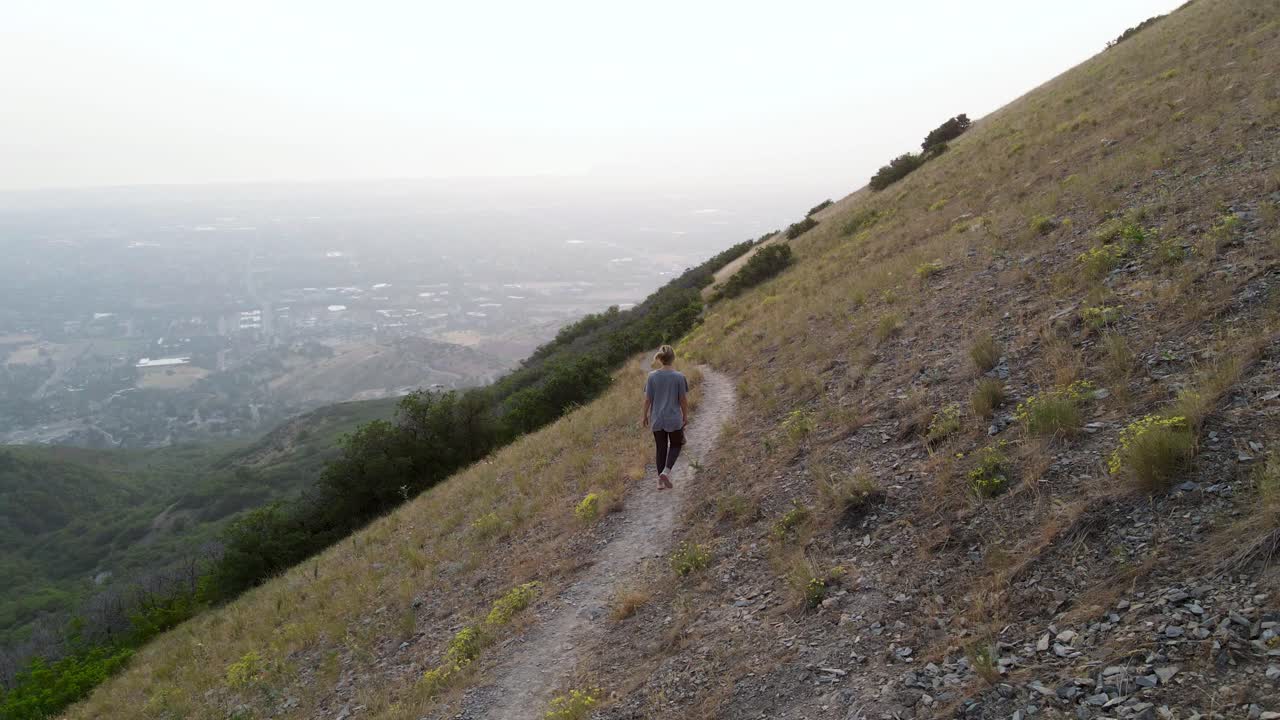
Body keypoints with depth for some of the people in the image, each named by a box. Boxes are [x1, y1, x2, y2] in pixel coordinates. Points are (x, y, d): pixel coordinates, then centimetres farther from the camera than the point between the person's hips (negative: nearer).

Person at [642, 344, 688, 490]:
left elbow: (647, 399, -4)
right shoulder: (679, 377, -11)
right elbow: (683, 400, -6)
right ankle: (666, 471, -4)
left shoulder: (652, 376, -6)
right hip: (674, 419, -2)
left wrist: (645, 416, 10)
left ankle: (661, 482, 16)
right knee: (676, 445, 17)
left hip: (657, 420, 2)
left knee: (661, 449, 14)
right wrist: (685, 416, 8)